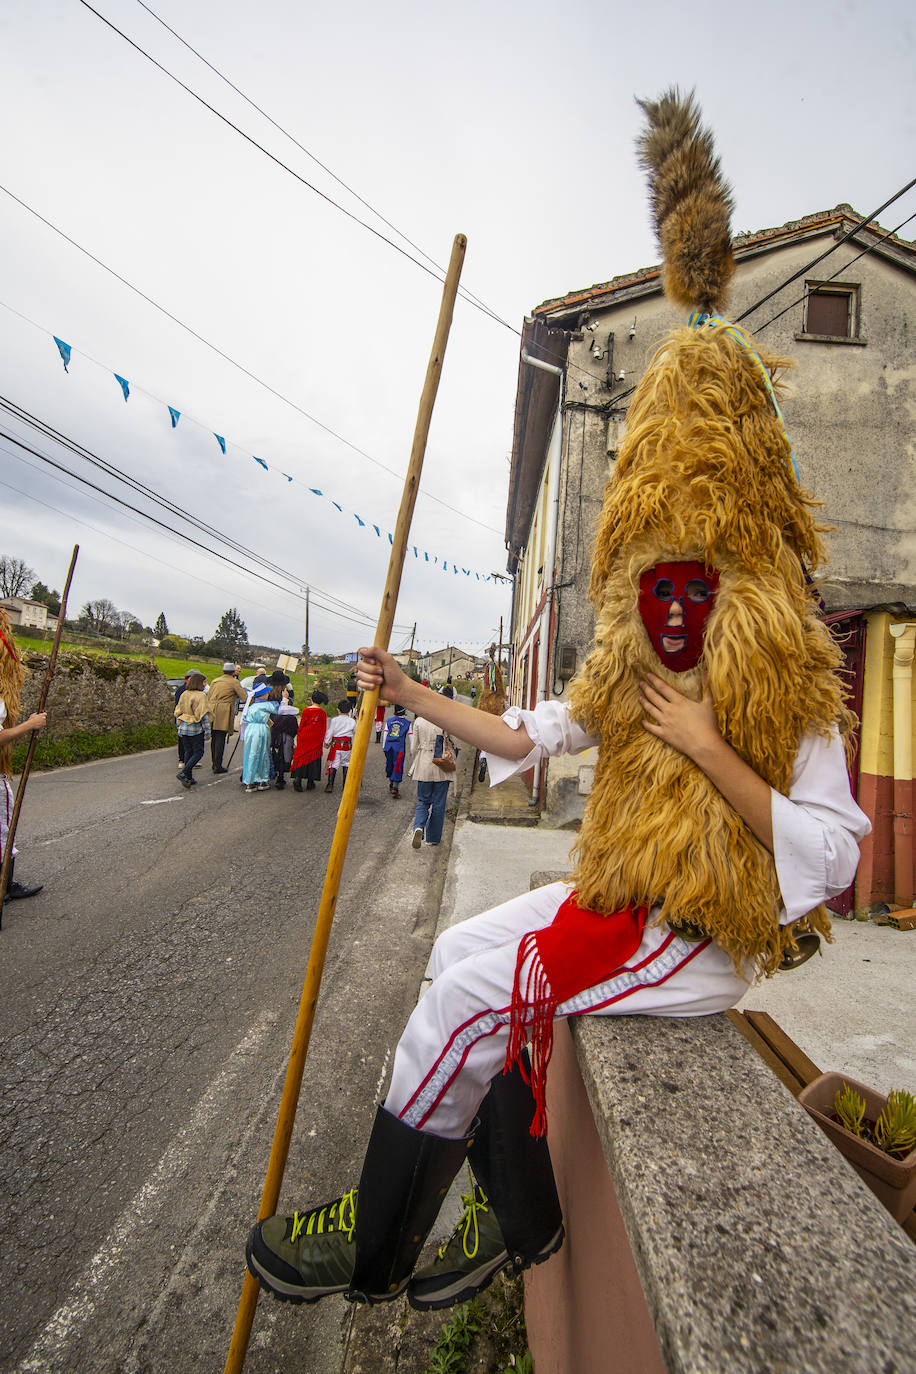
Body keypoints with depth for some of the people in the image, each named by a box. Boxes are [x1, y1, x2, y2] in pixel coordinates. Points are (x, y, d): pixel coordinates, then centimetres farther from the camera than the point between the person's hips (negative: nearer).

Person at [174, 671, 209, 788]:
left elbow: (178, 712, 15)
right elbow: (203, 715, -14)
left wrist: (180, 727, 23)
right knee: (198, 752, 2)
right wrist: (207, 732, -11)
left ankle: (189, 778, 15)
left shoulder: (183, 695, 9)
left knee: (188, 752, 12)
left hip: (184, 728, 7)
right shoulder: (201, 696, -12)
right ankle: (183, 773, -11)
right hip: (196, 728, -7)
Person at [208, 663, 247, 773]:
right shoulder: (234, 682, 1)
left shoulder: (215, 681, 19)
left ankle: (214, 763, 22)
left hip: (211, 711, 6)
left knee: (214, 738, 14)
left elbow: (208, 698, 21)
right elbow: (244, 698, -3)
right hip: (223, 713, -6)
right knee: (220, 738, -4)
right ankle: (218, 766, -3)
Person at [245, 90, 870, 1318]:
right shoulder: (629, 677, 7)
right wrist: (417, 696, 4)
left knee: (476, 988, -19)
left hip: (708, 935, -7)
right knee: (462, 955, -5)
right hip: (622, 895, 7)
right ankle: (525, 1217, 11)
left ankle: (373, 1252, 6)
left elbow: (830, 861, -17)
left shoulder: (794, 690, -12)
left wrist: (706, 749, -23)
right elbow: (525, 738, 10)